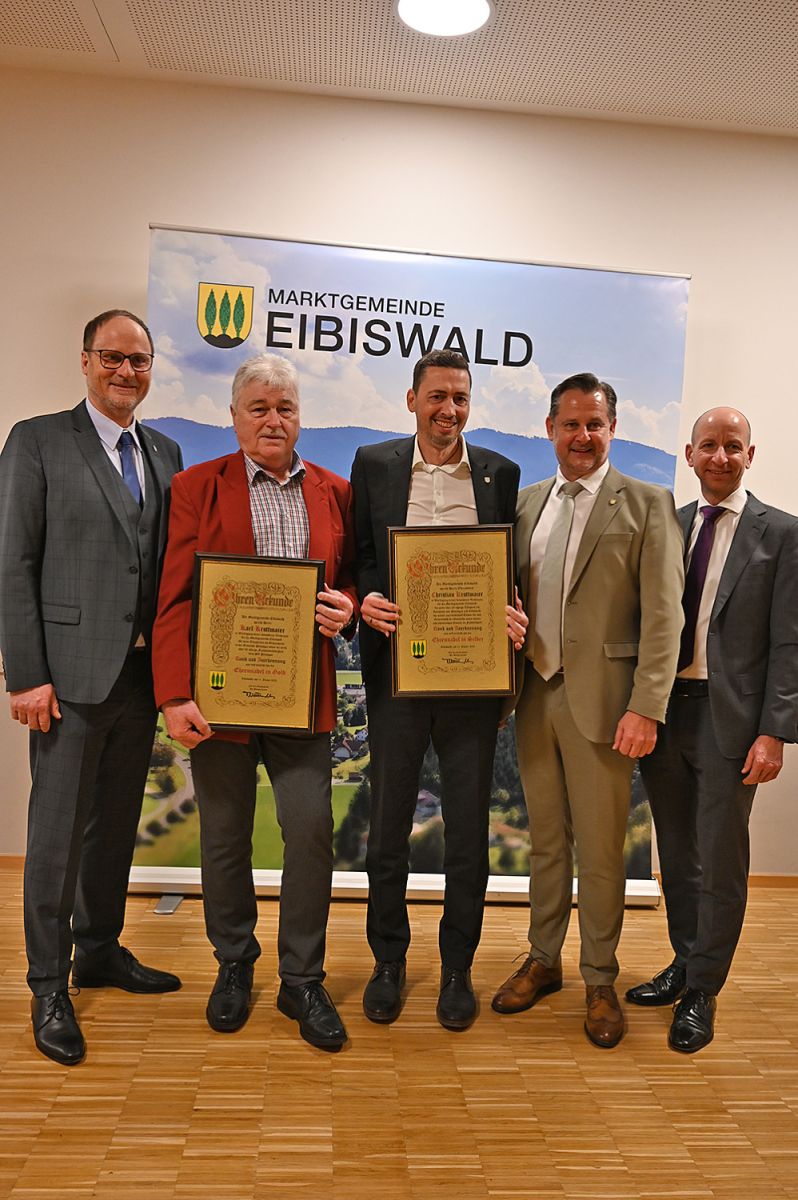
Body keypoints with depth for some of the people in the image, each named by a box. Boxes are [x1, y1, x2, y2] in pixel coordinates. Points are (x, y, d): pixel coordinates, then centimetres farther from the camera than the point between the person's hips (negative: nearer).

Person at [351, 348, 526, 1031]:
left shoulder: (499, 474, 6)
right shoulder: (374, 465, 5)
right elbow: (356, 557, 6)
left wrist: (511, 614, -12)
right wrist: (366, 600, -15)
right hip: (396, 667, 0)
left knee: (469, 832, 10)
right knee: (388, 826, 11)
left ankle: (458, 968, 29)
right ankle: (389, 962, 31)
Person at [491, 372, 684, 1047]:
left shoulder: (647, 505, -3)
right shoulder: (527, 504, 12)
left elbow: (663, 616, -8)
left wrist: (646, 708, -15)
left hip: (601, 701, -4)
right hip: (534, 695, 4)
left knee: (601, 848, 6)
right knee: (546, 840, 16)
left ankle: (601, 981, 25)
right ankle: (543, 961, 33)